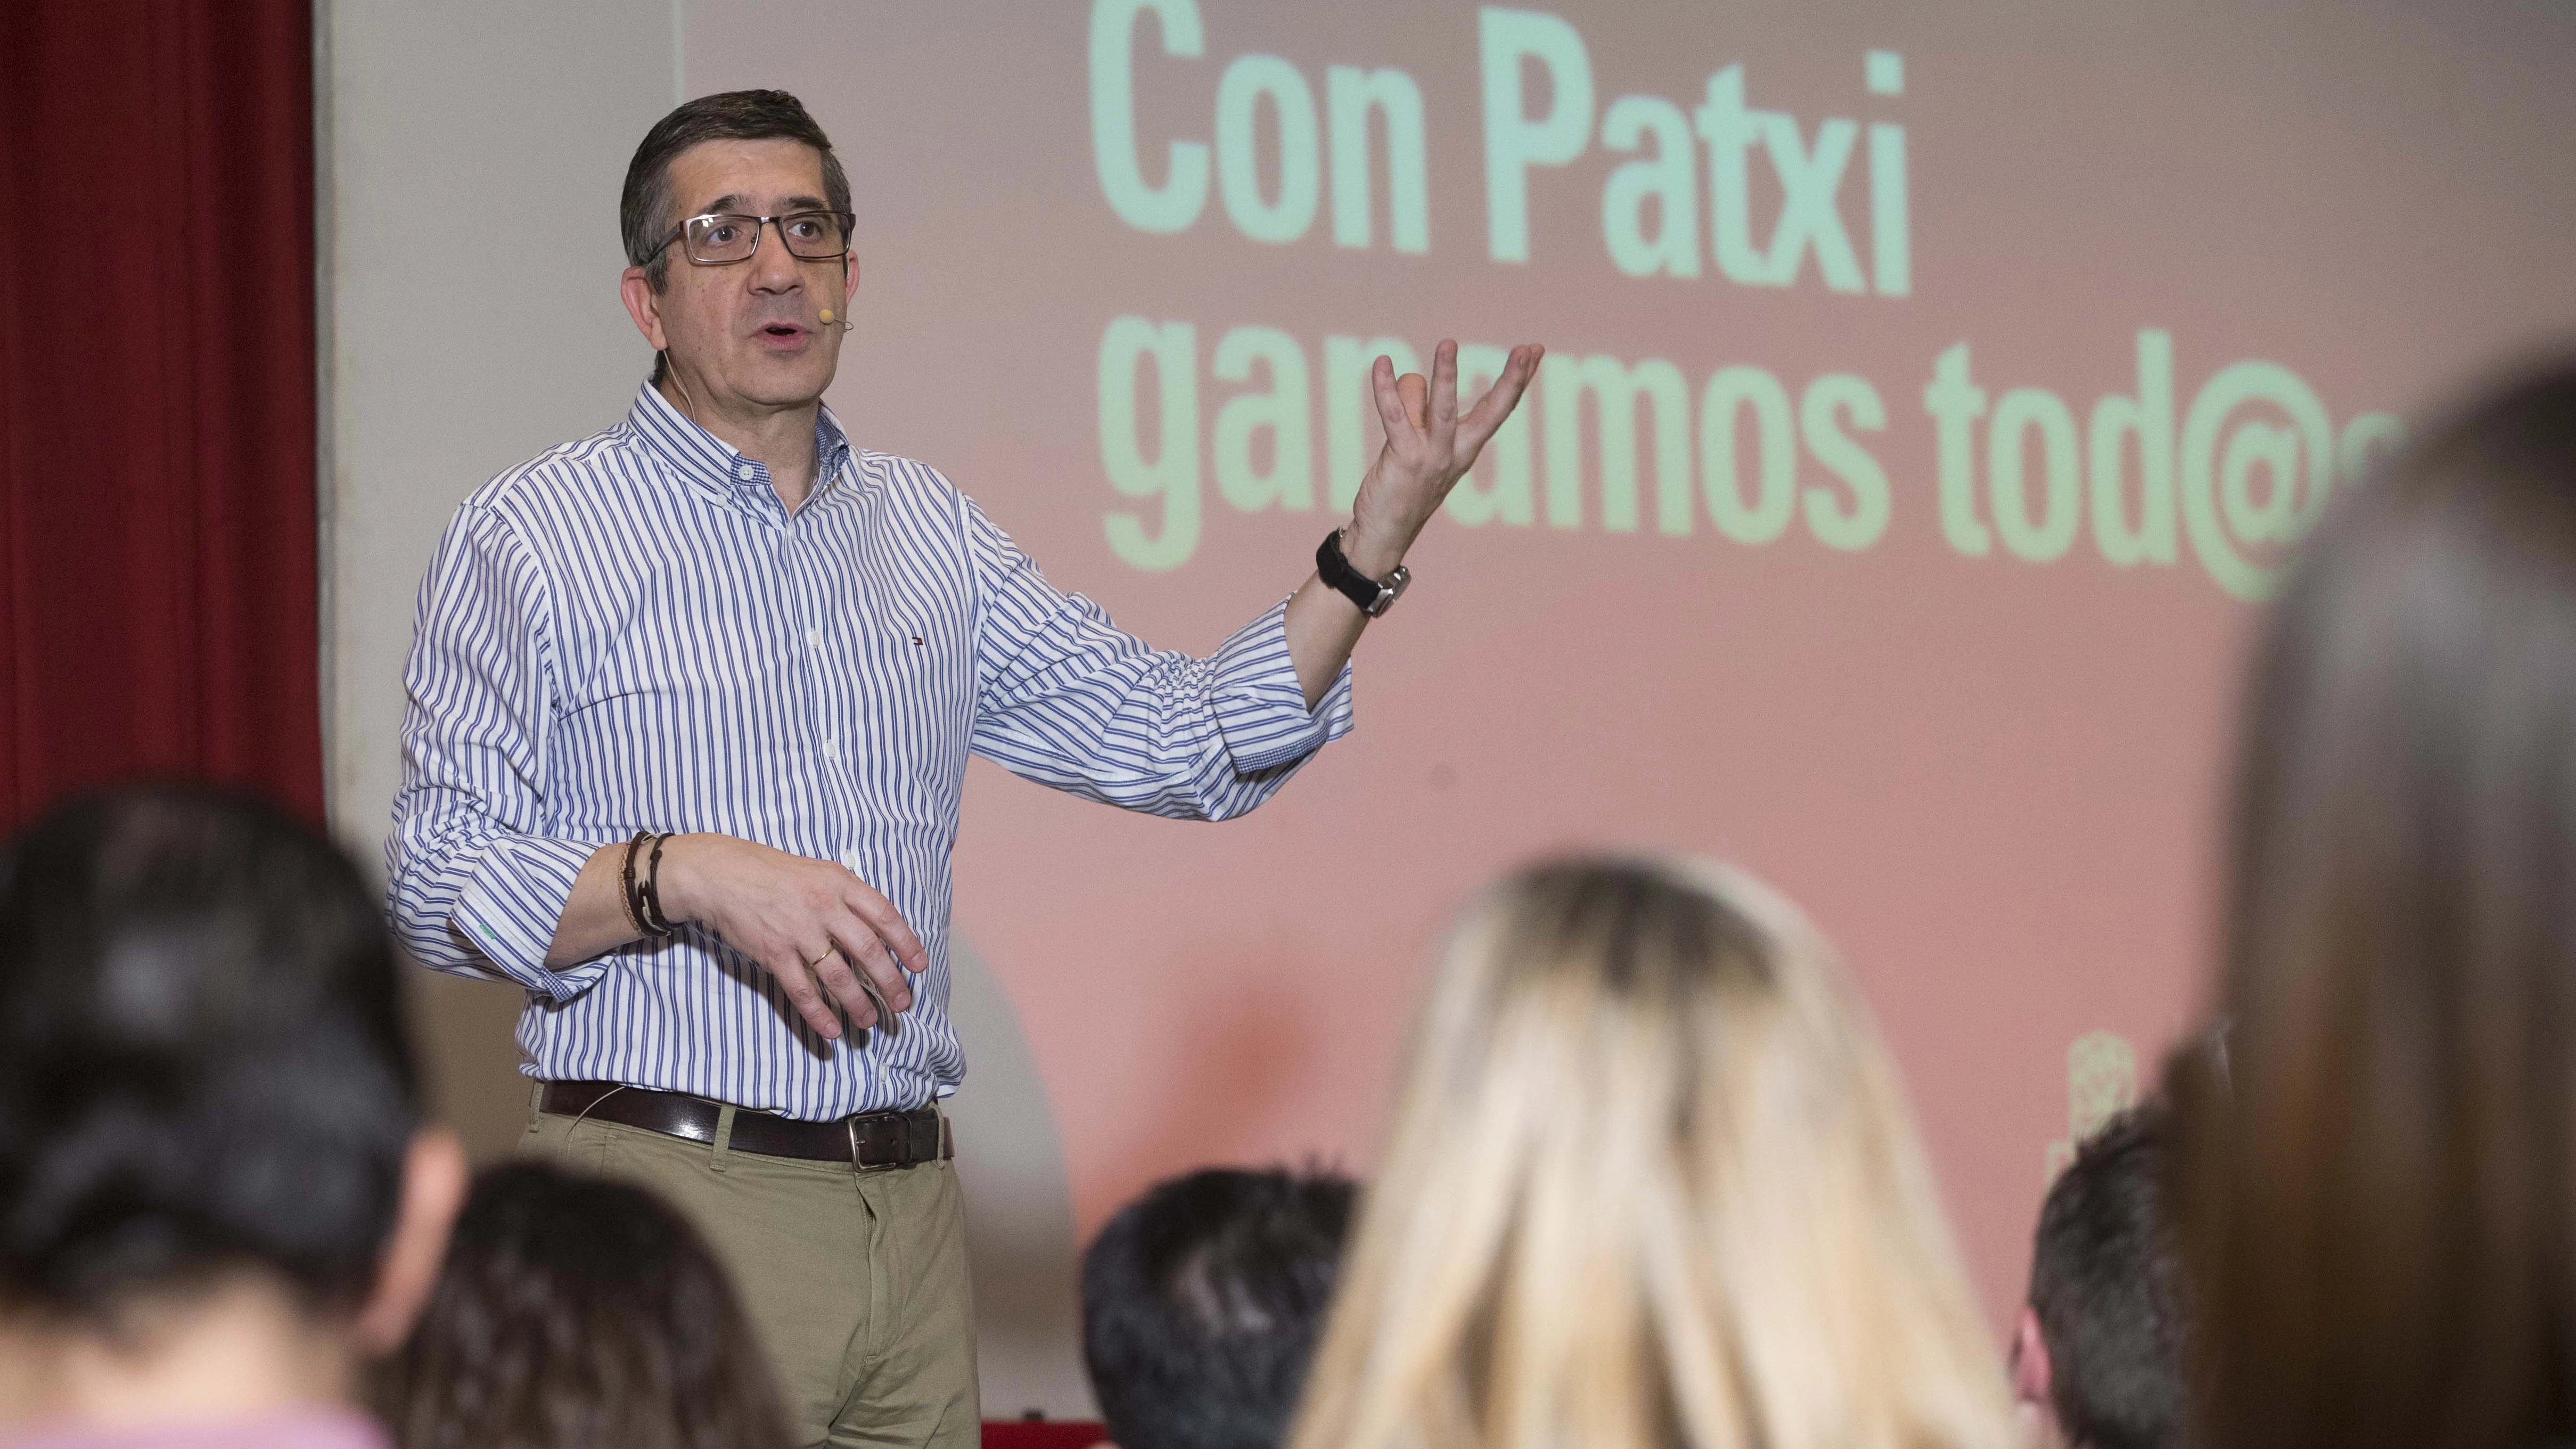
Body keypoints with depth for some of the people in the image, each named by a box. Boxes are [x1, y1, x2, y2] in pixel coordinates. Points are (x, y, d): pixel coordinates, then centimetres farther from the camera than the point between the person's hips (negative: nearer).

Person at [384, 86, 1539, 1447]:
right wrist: (686, 875, -22)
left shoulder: (930, 532, 15)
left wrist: (1375, 541, 2)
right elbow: (435, 879, -7)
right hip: (667, 1196, -5)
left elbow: (1191, 744, 13)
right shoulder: (529, 540, -1)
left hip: (912, 1214, 5)